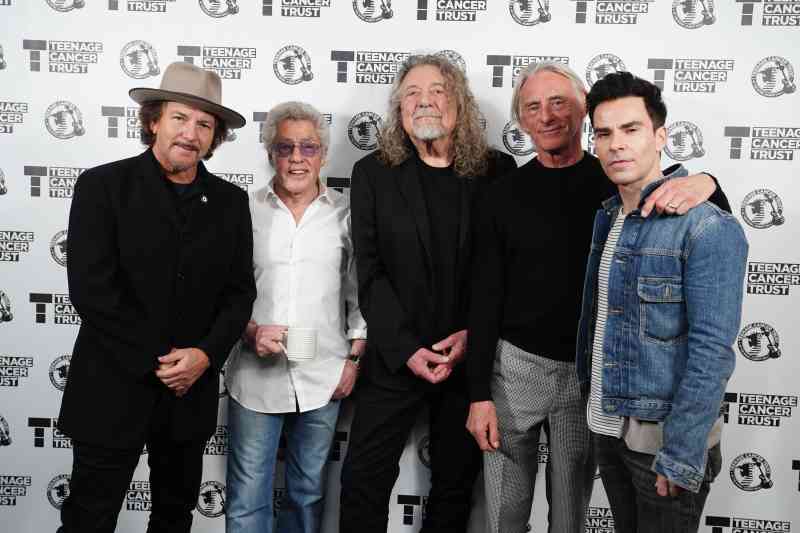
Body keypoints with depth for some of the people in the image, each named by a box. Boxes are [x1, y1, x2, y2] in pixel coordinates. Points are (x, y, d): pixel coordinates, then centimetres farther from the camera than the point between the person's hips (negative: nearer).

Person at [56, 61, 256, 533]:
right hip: (113, 389, -3)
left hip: (192, 393, 4)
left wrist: (205, 355, -13)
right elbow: (91, 289, -14)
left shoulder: (230, 201, 4)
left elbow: (240, 291, 2)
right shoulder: (103, 186, -7)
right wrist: (157, 362, -15)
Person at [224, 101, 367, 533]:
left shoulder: (344, 214, 3)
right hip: (256, 376, -1)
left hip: (323, 379, 1)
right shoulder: (246, 210, 0)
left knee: (307, 492, 15)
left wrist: (355, 358, 2)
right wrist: (250, 331, -13)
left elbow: (360, 294, 7)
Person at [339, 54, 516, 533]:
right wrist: (407, 348, -12)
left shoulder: (497, 171, 1)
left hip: (472, 358, 1)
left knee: (456, 481, 13)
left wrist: (475, 336, -10)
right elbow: (370, 272, -4)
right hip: (396, 359, 0)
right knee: (364, 479, 5)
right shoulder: (373, 173, 0)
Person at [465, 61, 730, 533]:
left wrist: (706, 184, -28)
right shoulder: (505, 194, -3)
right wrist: (479, 392, -6)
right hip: (515, 365, 0)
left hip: (591, 371, 0)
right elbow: (486, 298, -2)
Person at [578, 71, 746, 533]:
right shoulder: (607, 217, 6)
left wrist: (681, 455, -22)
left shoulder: (708, 229, -17)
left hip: (664, 436, -7)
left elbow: (711, 351, -21)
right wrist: (591, 391, 9)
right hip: (607, 426, 7)